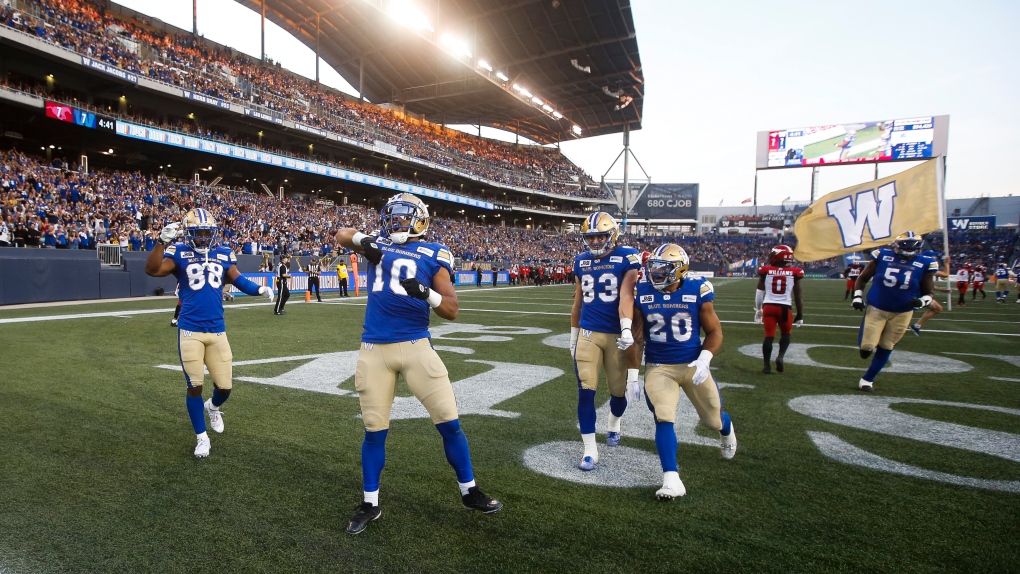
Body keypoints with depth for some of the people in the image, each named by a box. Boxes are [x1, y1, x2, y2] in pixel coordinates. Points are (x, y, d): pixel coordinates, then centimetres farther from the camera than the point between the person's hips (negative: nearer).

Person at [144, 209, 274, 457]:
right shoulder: (179, 253, -5)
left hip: (217, 331, 3)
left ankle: (213, 408, 45)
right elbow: (152, 270, -20)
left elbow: (237, 279, 17)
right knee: (194, 386, 5)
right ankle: (201, 437, 23)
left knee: (224, 387, 8)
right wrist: (163, 241, -31)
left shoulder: (223, 255, 6)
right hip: (190, 331, -3)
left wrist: (259, 290, 1)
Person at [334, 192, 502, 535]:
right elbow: (342, 235, 23)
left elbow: (452, 310, -1)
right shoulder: (378, 244, 12)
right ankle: (370, 504, 28)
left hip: (415, 346, -2)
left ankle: (469, 492, 22)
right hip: (374, 349, 2)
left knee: (449, 423, 1)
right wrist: (363, 239, 2)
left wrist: (426, 293, -21)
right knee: (375, 430, 10)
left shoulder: (434, 254, 3)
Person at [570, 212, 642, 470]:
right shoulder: (581, 261, 8)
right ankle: (590, 449, 8)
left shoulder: (627, 257, -7)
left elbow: (626, 296, -18)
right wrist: (573, 335, 18)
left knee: (618, 390, 12)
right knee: (586, 392, -4)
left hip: (616, 335, -2)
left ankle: (613, 425, 45)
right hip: (587, 334, 3)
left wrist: (627, 328, -31)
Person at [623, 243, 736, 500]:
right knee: (663, 419, -14)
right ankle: (671, 479, -7)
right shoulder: (642, 295, -6)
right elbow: (637, 337, 1)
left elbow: (714, 331, -3)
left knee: (712, 417, 16)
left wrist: (704, 360, -18)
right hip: (658, 367, 0)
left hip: (693, 365, 0)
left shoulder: (698, 291, -11)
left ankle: (725, 430, 54)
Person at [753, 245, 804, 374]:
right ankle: (780, 356, 2)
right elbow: (797, 296, 1)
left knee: (769, 336, 5)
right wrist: (800, 315, 12)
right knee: (786, 334, 21)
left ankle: (767, 366, 6)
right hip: (784, 308, 0)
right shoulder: (794, 273, -3)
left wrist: (758, 310, 19)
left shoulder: (766, 271, -1)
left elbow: (760, 292, 7)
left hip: (768, 307, 0)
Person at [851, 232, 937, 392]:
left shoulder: (924, 264, -7)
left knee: (885, 348, 9)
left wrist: (921, 301, -19)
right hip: (876, 309, -1)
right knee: (867, 346, -8)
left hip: (901, 314, 1)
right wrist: (857, 297, -5)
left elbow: (927, 293, 2)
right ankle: (867, 346, 31)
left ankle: (867, 380, 25)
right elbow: (863, 278, 5)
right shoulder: (882, 256, -9)